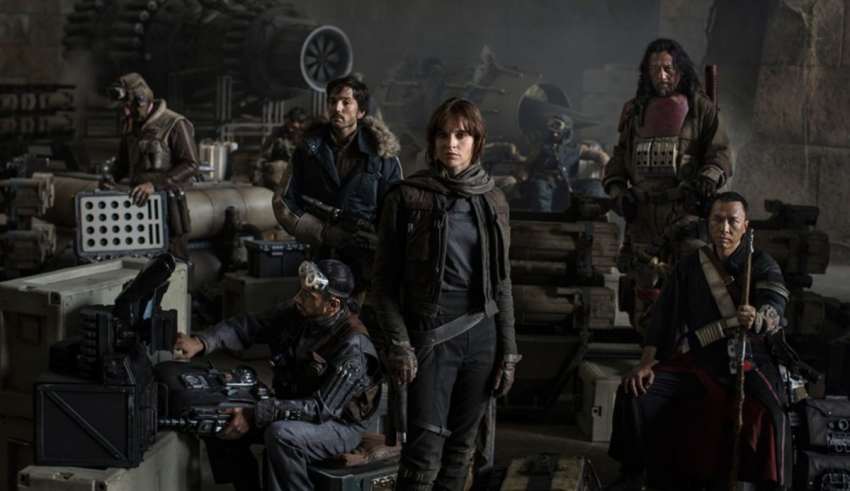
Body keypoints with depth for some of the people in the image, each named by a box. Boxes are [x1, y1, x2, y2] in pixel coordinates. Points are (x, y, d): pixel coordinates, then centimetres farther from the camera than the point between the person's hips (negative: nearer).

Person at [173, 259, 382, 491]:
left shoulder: (352, 345, -29)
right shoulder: (297, 313, -8)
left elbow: (322, 408, -31)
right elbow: (249, 326, -3)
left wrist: (256, 415, -34)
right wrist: (202, 342, -22)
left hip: (338, 424, -7)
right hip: (293, 411, 8)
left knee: (281, 434, -36)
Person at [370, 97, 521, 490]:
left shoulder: (492, 200, 8)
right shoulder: (407, 197, -4)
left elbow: (501, 282, 12)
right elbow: (385, 280, -3)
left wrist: (508, 350, 7)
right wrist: (397, 345, -11)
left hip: (482, 336, 4)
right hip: (431, 337, -4)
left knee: (462, 448, 10)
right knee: (424, 453, -11)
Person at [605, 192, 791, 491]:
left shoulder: (762, 265, 2)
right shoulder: (690, 267, 9)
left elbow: (775, 304, -17)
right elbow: (664, 315, 3)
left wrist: (757, 318, -42)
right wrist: (646, 363, -11)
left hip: (748, 363, -3)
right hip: (694, 362, 3)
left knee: (768, 413, -34)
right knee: (635, 393, -18)